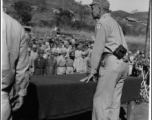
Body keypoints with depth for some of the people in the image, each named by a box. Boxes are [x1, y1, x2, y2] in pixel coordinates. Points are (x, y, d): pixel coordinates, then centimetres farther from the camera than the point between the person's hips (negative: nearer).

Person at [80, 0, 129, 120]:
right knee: (114, 101, 9)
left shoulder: (102, 22, -6)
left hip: (112, 63, -9)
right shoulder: (115, 23, 24)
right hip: (123, 64, 9)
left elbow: (98, 48, -13)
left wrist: (92, 71, -10)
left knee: (101, 101, -5)